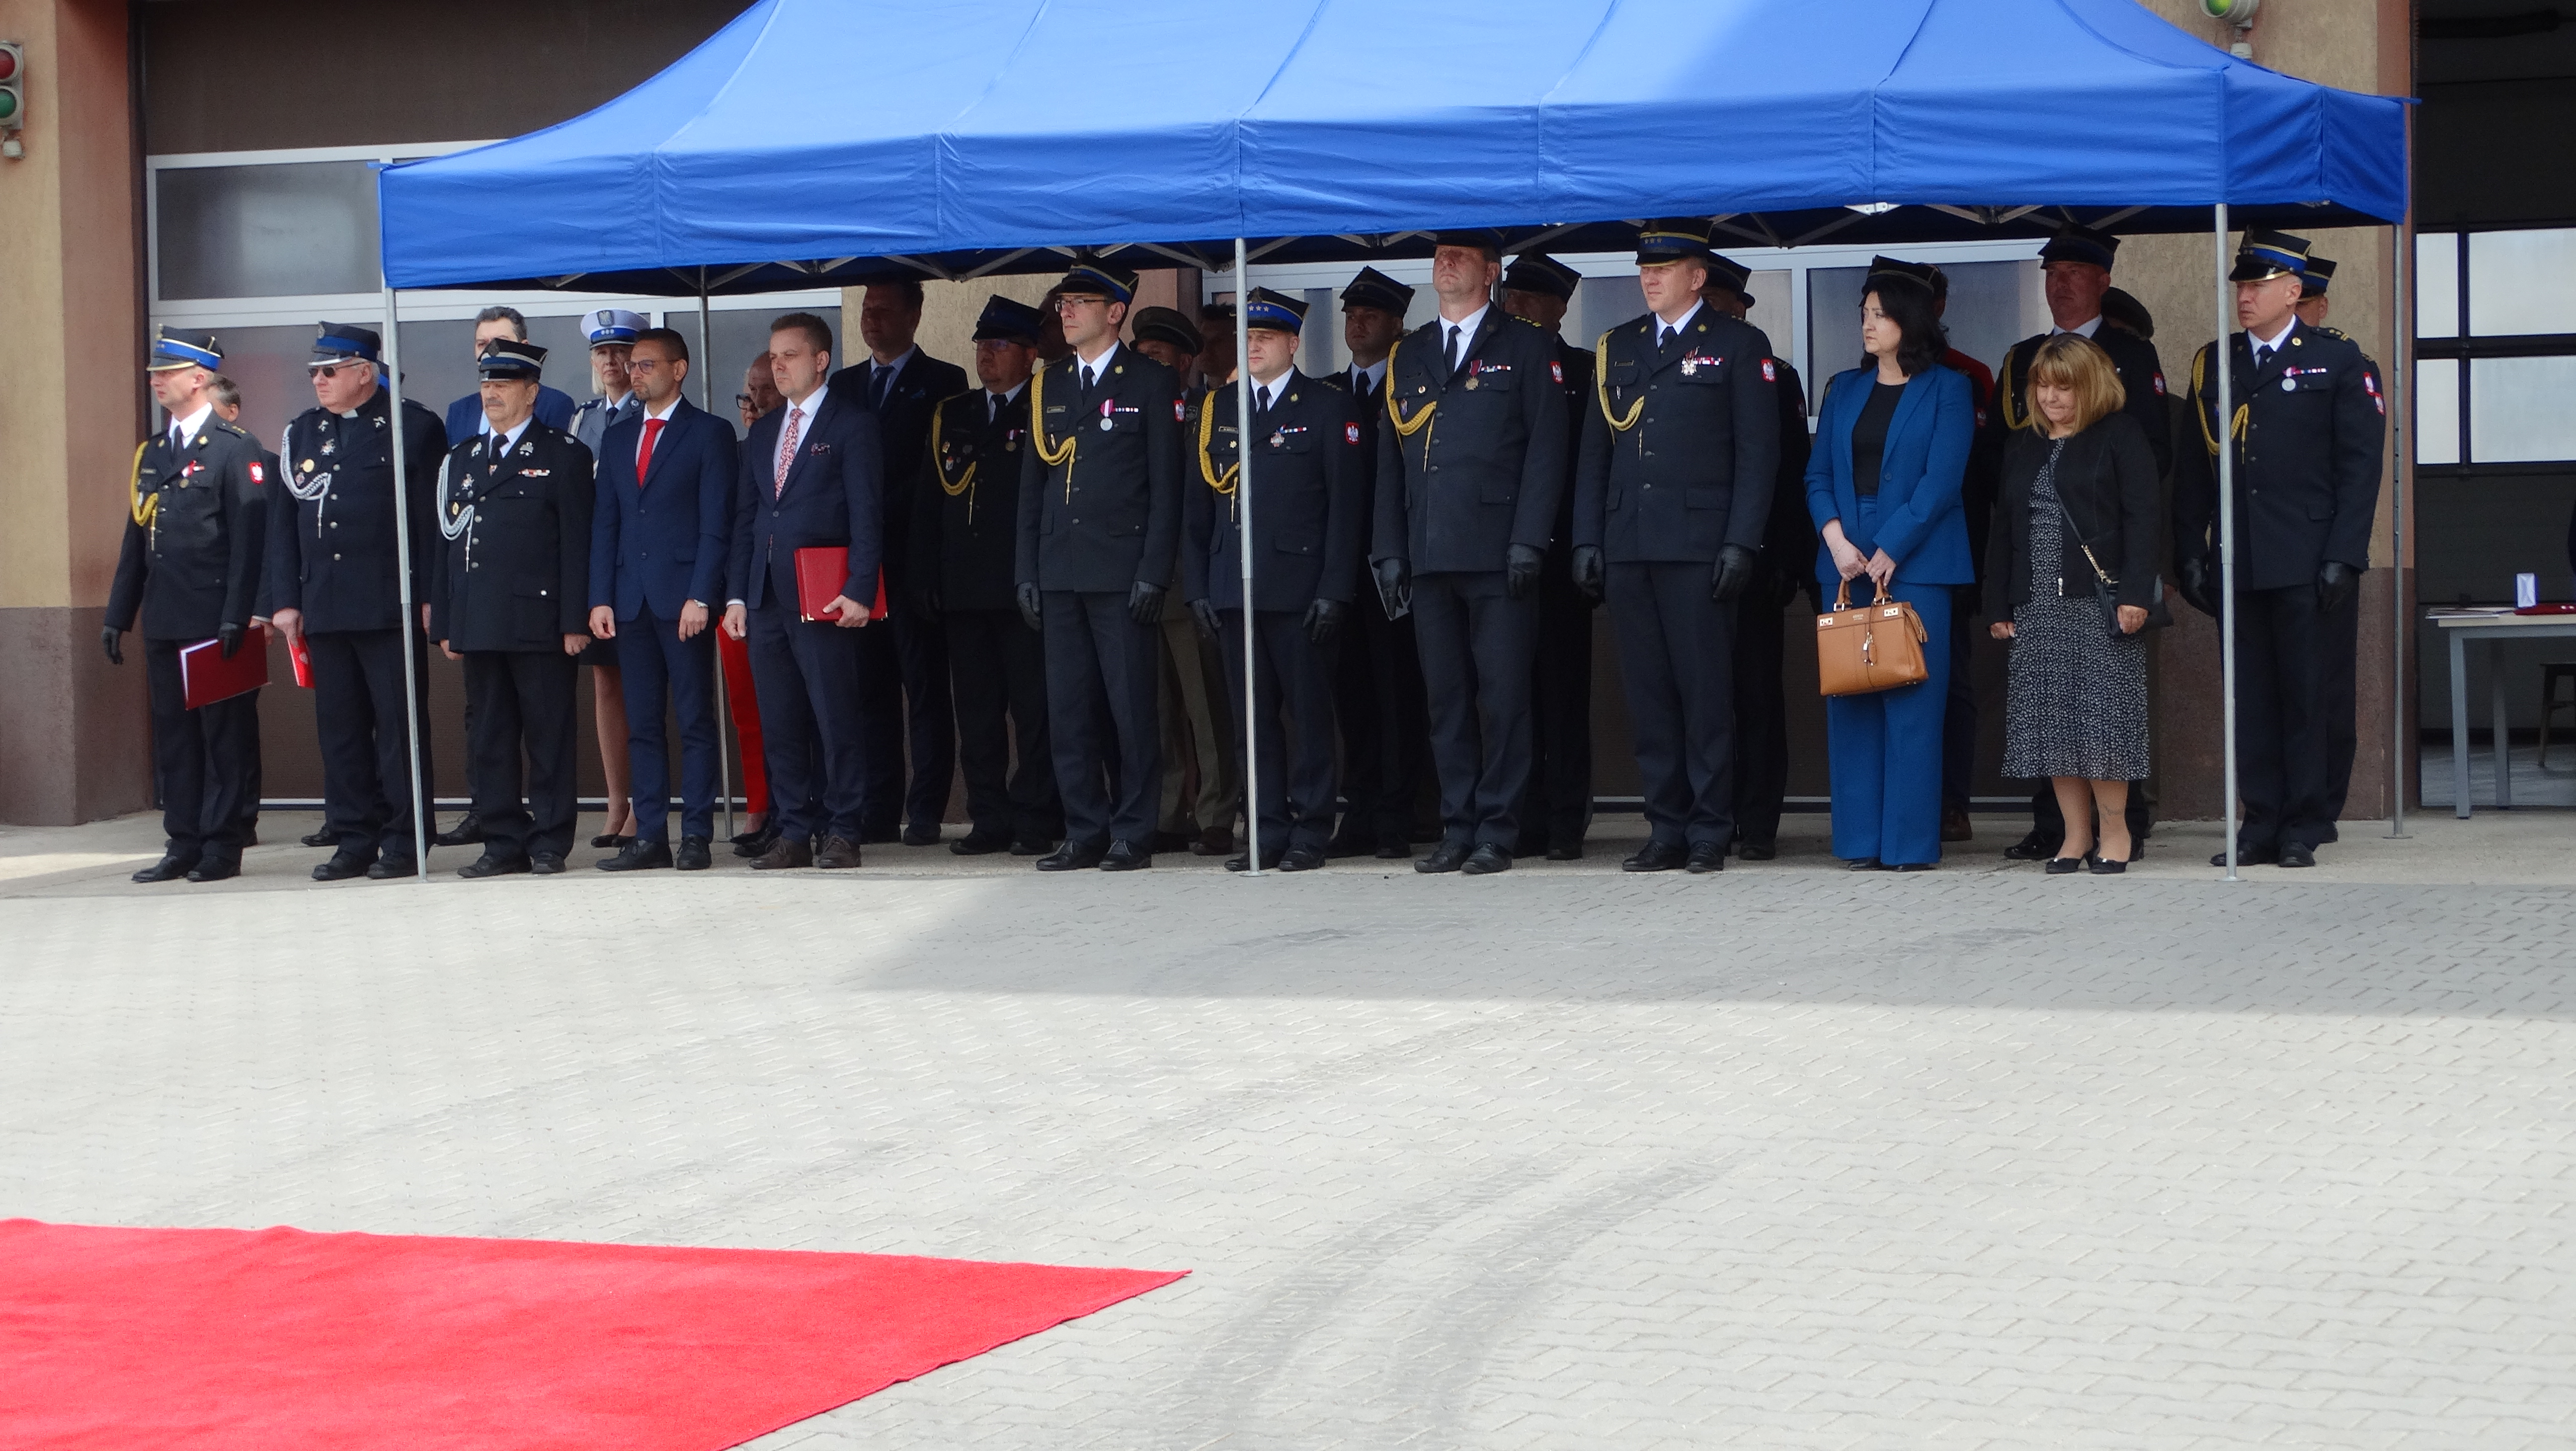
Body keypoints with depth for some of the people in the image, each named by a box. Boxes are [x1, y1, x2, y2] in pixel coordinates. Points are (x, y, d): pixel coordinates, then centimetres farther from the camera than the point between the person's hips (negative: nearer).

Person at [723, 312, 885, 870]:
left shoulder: (853, 426, 0)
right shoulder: (761, 434, 20)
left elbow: (867, 515, -6)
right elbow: (744, 520, 18)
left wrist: (859, 591, -15)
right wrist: (736, 594, 8)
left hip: (823, 600, -6)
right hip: (766, 601, 6)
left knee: (836, 719, -6)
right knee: (779, 724, 5)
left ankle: (841, 833, 0)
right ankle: (795, 833, 10)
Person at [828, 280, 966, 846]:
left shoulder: (942, 382, 3)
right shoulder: (843, 385, 19)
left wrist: (883, 516, -11)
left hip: (915, 556, -5)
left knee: (925, 686, -4)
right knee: (871, 687, 4)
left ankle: (926, 813, -3)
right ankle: (879, 813, 7)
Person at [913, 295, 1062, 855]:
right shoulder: (950, 416, 17)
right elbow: (928, 503, 16)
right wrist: (926, 579, 7)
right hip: (963, 591, 6)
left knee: (1034, 709, -4)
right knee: (976, 710, 6)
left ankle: (1036, 820, 0)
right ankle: (989, 819, 11)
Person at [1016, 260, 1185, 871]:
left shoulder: (1152, 383, 1)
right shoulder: (1048, 386, 16)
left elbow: (1166, 485, -4)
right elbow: (1031, 485, 16)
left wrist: (1154, 572, -11)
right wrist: (1027, 571, 8)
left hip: (1122, 571, -5)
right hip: (1060, 571, 5)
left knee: (1130, 707, -3)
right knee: (1068, 708, 4)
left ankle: (1133, 834, 2)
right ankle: (1085, 833, 10)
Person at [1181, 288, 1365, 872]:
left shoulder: (1328, 408, 2)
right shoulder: (1217, 410, 14)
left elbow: (1345, 505, -3)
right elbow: (1198, 506, 13)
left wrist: (1334, 589, -9)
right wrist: (1197, 587, 5)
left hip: (1299, 589, -4)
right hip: (1234, 588, 4)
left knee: (1309, 710, -1)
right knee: (1253, 714, 5)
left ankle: (1310, 830, 4)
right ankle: (1267, 830, 10)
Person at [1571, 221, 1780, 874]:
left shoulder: (1739, 346, 3)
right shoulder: (1616, 348, 17)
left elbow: (1758, 453, -2)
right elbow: (1595, 453, 17)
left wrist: (1740, 543, -10)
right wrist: (1587, 540, 8)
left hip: (1698, 544, -5)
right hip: (1628, 545, 5)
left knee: (1706, 691, -4)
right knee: (1648, 692, 4)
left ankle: (1710, 832, 0)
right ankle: (1667, 831, 9)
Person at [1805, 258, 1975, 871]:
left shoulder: (1946, 390, 0)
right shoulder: (1844, 389, 15)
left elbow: (1940, 481, -7)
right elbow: (1818, 474, 11)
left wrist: (1887, 553, -12)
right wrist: (1836, 540, -6)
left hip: (1915, 562, -5)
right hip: (1846, 562, 5)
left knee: (1911, 705, -6)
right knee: (1849, 703, 3)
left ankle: (1911, 843, -3)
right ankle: (1861, 840, 8)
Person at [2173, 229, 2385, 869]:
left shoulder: (2337, 362, 3)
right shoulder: (2212, 366, 14)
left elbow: (2359, 467, -2)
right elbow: (2192, 470, 13)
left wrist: (2343, 557, -9)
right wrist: (2190, 553, 5)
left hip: (2306, 567, -4)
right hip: (2238, 564, 4)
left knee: (2307, 694, -1)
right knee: (2251, 697, 4)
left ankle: (2305, 827, 5)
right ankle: (2262, 823, 9)